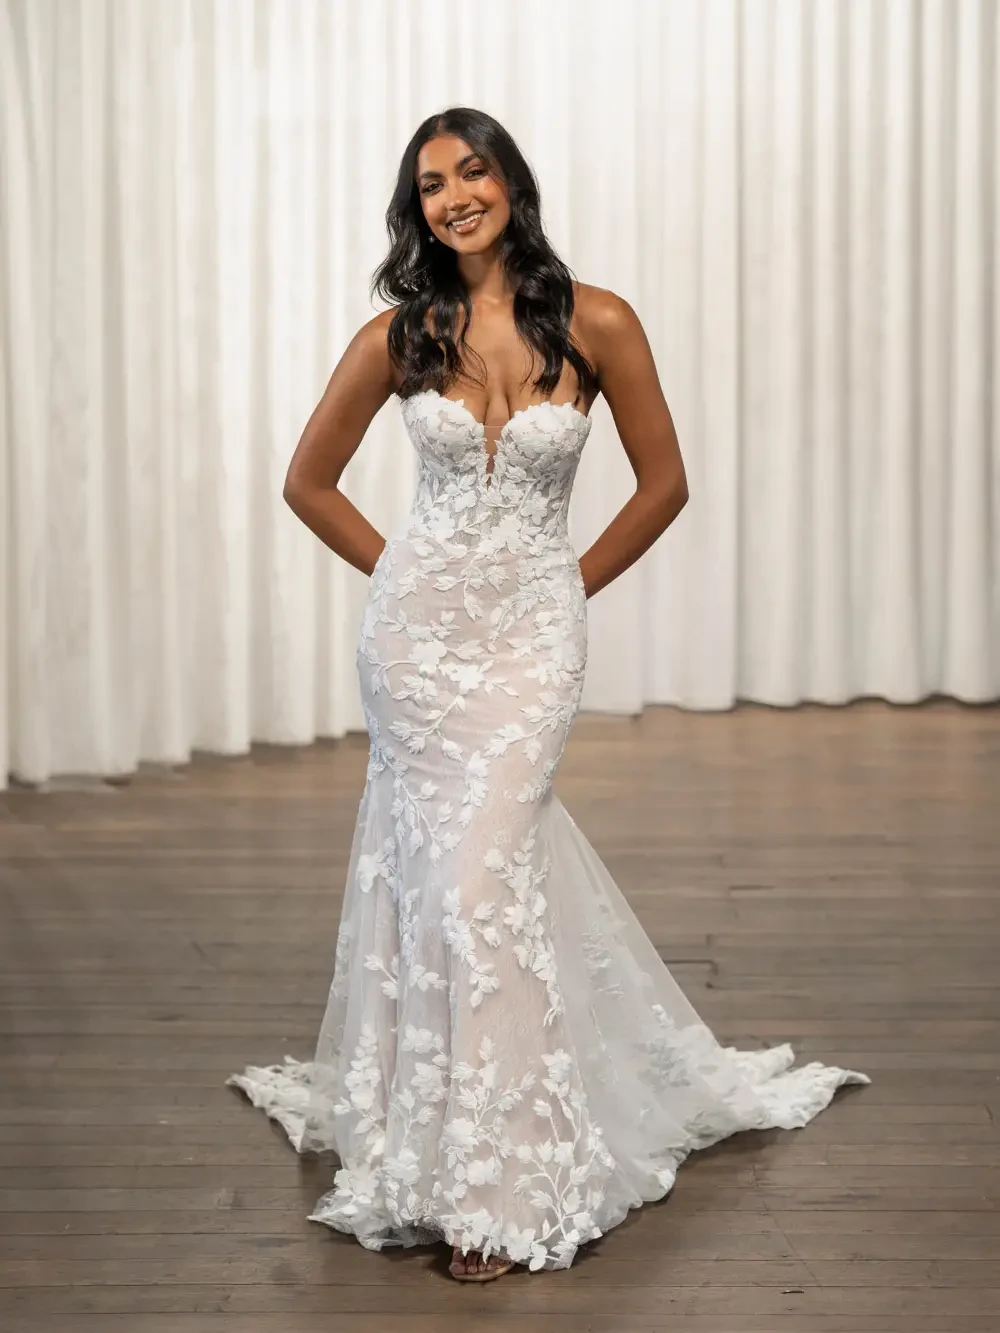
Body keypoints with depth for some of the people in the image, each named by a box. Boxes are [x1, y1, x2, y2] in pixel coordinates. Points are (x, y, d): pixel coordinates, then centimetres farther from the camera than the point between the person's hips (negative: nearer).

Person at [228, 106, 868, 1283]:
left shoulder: (596, 325, -6)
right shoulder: (399, 335, -1)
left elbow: (663, 482, 4)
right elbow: (309, 482, 10)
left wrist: (574, 583, 4)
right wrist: (401, 571, 7)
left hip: (533, 625, -2)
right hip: (418, 623, 2)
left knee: (480, 876, -9)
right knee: (435, 866, 5)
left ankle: (497, 1181, 1)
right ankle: (442, 1137, 24)